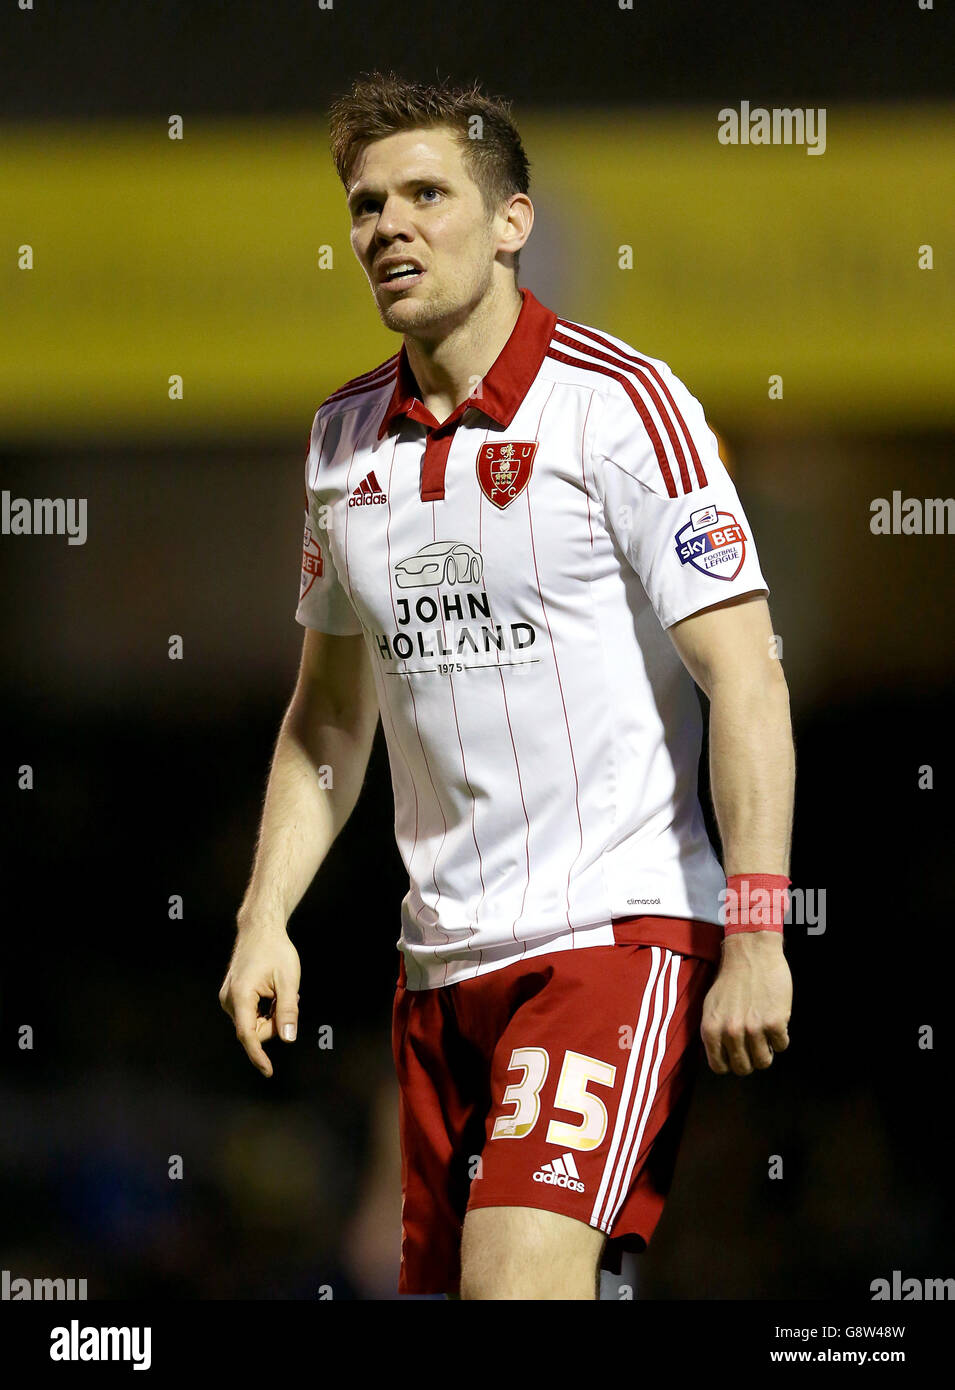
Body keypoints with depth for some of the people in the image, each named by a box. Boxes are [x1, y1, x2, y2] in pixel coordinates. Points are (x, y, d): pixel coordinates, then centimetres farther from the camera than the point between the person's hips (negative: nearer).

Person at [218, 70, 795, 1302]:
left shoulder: (619, 405, -9)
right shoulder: (344, 437, 11)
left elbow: (745, 678, -12)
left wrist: (756, 940, -18)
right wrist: (265, 920, 11)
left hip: (617, 925, -7)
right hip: (442, 957, 7)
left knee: (518, 1274, -23)